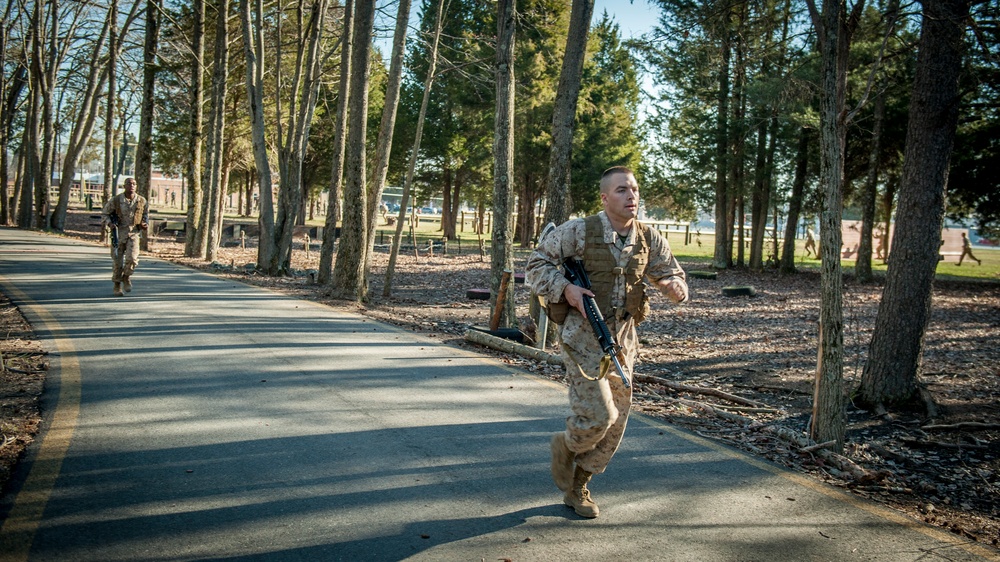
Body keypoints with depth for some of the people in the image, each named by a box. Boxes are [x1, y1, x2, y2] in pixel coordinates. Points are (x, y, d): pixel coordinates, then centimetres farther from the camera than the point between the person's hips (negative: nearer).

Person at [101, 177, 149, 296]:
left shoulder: (142, 201, 0)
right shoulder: (116, 200, -5)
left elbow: (145, 214, 19)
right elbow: (104, 214, 6)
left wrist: (145, 223, 1)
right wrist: (109, 223, -12)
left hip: (133, 233, 1)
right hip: (118, 233, -1)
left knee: (132, 258, -19)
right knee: (118, 261, 4)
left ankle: (126, 277, 10)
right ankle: (117, 286, 23)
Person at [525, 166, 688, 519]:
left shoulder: (649, 239, 3)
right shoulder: (579, 231, -10)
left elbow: (675, 278, 10)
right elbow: (536, 263, -5)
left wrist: (674, 287, -14)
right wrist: (565, 289, -21)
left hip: (622, 341, 5)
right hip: (583, 339, -5)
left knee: (615, 423, 9)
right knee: (599, 416, -14)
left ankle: (577, 488, 27)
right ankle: (565, 445, 21)